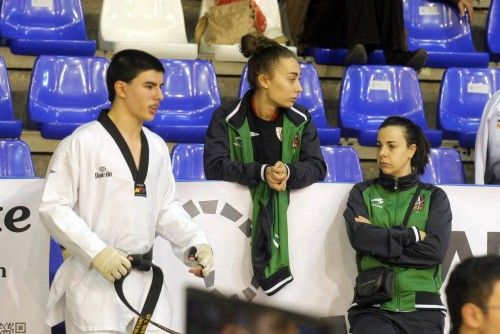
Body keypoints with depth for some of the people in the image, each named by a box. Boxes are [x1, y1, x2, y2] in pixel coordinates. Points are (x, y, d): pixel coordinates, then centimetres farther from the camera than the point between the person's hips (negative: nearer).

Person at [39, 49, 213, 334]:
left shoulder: (157, 147, 10)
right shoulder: (83, 142, -10)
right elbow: (53, 207, -12)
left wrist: (195, 243, 1)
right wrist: (96, 253, -21)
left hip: (146, 280, 6)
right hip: (96, 280, -6)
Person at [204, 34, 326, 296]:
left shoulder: (300, 121, 7)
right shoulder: (226, 119, -1)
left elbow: (317, 166, -2)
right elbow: (214, 166, -13)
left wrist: (288, 173, -24)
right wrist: (262, 172, -27)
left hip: (288, 210, 2)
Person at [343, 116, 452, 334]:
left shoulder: (434, 197, 10)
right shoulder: (362, 193, 12)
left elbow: (435, 251, -5)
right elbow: (359, 236, -7)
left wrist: (379, 241, -4)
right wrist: (412, 234, -4)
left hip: (421, 309, 0)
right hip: (373, 308, 0)